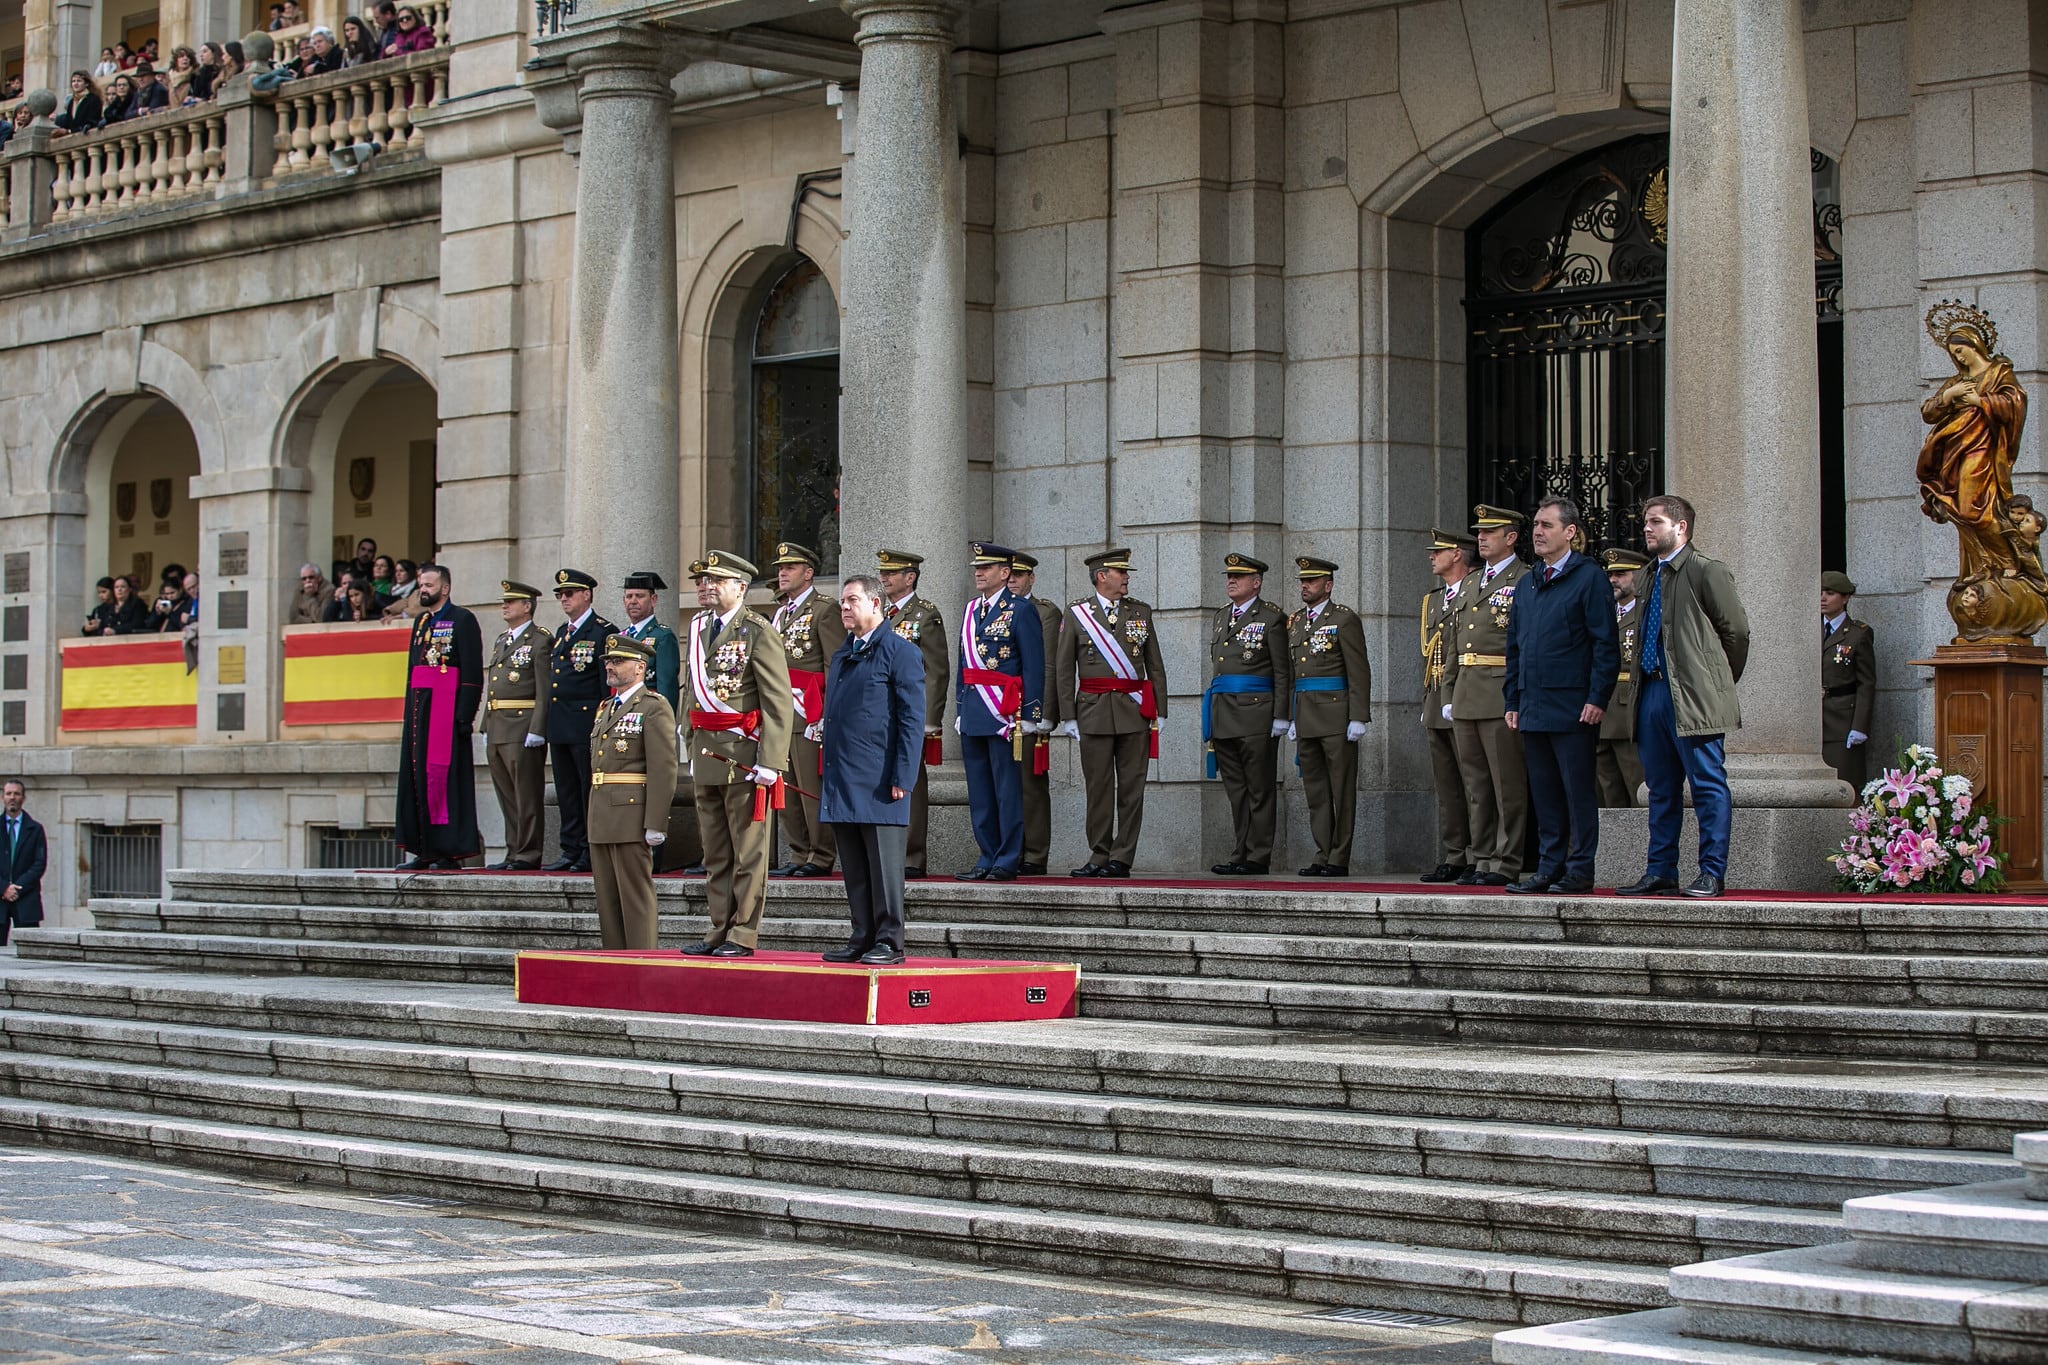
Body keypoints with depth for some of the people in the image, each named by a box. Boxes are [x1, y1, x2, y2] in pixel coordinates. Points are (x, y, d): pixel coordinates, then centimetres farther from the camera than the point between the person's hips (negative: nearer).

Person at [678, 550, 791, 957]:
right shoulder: (699, 627, 13)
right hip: (706, 752, 7)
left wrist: (769, 762, -17)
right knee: (715, 852, 11)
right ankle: (719, 931, 16)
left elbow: (779, 704, -12)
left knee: (748, 851, -1)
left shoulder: (758, 632, -8)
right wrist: (692, 748, 16)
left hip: (743, 754, -7)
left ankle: (743, 935, 2)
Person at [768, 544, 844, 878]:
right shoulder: (780, 611, 20)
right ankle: (798, 856, 12)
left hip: (810, 711, -8)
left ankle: (820, 858, -3)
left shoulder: (824, 609, -6)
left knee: (812, 787, -7)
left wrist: (828, 713, -17)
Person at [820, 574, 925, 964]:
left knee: (883, 866, -4)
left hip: (878, 781, -7)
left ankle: (889, 942, 0)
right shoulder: (841, 656, 19)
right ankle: (862, 939, 14)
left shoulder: (900, 652, -4)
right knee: (854, 869, 9)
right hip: (842, 783, 7)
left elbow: (912, 719, -9)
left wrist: (902, 778, -15)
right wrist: (827, 777, 16)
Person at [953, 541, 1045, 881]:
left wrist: (1028, 716, -12)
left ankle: (1007, 862, 0)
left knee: (1007, 790, -3)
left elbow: (1034, 668, -8)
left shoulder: (1020, 611, -5)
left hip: (1004, 714, -7)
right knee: (979, 793, 9)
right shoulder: (970, 610, 15)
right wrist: (960, 709, 16)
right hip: (973, 715, 7)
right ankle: (988, 859, 15)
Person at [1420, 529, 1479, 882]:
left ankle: (1478, 859, -6)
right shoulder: (1432, 600, 20)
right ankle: (1452, 859, 12)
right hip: (1436, 706, 9)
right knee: (1445, 786, 9)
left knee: (1472, 784, -7)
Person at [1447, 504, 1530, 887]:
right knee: (1476, 785, 10)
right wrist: (1453, 694, 18)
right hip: (1466, 699, 8)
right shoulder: (1473, 585, 20)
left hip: (1503, 696, -8)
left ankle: (1506, 863, -2)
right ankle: (1482, 859, 15)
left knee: (1508, 785, -5)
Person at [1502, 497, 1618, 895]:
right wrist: (1512, 701, 14)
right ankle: (1549, 868, 14)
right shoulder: (1526, 585, 16)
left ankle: (1580, 871, 2)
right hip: (1533, 708, 7)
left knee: (1578, 790, -2)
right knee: (1544, 792, 9)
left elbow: (1605, 644, -9)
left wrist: (1597, 699, -15)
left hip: (1573, 708, -7)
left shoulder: (1589, 578, -5)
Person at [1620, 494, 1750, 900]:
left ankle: (1712, 874, -3)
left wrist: (1721, 682, 3)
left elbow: (1736, 630, -5)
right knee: (1661, 789, 11)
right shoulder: (1646, 578, 17)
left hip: (1694, 697, -8)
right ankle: (1660, 873, 15)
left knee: (1708, 785, -4)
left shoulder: (1707, 572, -6)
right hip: (1653, 693, 8)